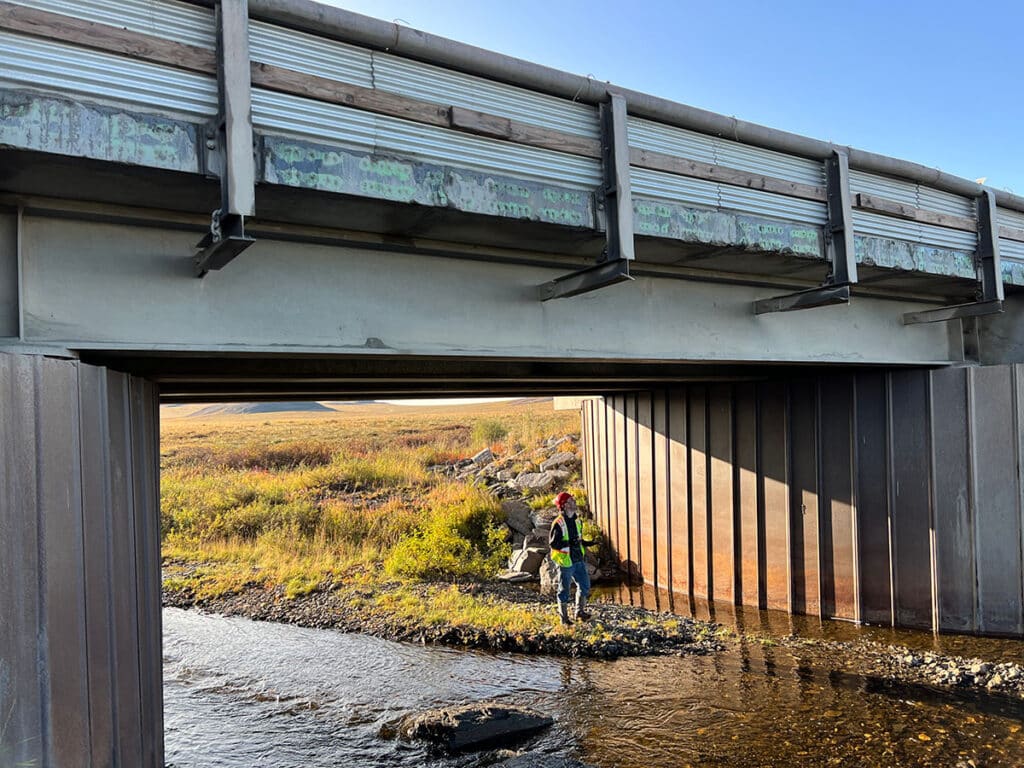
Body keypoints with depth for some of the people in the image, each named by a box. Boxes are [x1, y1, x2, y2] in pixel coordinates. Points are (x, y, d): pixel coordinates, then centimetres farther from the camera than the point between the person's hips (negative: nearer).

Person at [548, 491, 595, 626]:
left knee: (585, 585, 8)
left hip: (579, 560, 7)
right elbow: (553, 543, -17)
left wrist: (585, 544, 6)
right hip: (566, 562, -7)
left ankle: (580, 612, 24)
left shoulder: (577, 520, 9)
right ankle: (564, 617, 18)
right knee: (564, 590, 5)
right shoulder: (558, 523, -15)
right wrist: (569, 544, -27)